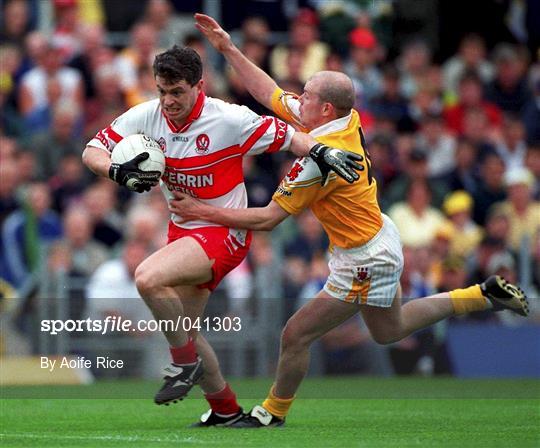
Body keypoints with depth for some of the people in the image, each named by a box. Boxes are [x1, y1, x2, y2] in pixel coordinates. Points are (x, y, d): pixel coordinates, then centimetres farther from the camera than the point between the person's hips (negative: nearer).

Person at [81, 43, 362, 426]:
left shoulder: (230, 119, -18)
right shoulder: (145, 117, -6)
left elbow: (287, 136, -12)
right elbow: (93, 150, -3)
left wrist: (322, 151, -30)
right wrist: (118, 172, -24)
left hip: (223, 234, -7)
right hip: (183, 231, 7)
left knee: (148, 278, -29)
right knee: (182, 327, 11)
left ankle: (186, 363, -8)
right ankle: (225, 409, 29)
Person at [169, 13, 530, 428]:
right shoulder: (346, 119, -8)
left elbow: (269, 218, -27)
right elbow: (270, 93, 4)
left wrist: (203, 212, -23)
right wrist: (228, 49, 2)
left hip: (364, 263, -10)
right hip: (380, 240, 10)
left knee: (297, 335, 0)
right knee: (389, 330, 31)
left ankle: (273, 413, 20)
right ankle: (485, 295, 33)